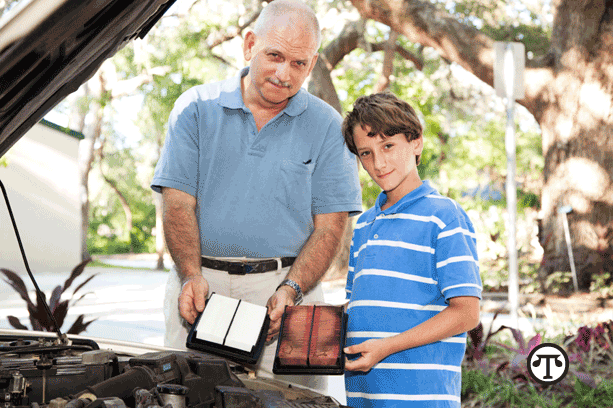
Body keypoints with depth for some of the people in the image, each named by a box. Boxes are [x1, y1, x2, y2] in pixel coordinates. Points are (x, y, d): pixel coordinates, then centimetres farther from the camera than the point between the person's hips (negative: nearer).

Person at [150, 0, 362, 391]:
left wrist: (290, 291, -15)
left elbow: (329, 226, 1)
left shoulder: (327, 127, 5)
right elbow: (179, 201, 1)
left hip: (290, 282, 0)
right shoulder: (196, 108, 6)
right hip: (202, 283, 1)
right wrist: (192, 276, -15)